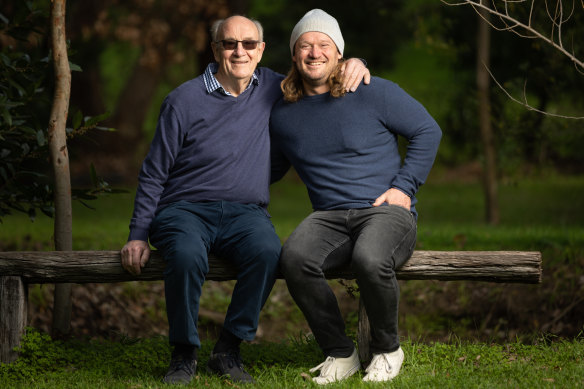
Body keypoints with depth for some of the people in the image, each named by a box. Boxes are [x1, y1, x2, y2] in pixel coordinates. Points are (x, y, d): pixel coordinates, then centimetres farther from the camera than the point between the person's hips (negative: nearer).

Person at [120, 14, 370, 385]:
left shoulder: (271, 88, 8)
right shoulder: (184, 100, -1)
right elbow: (154, 174, 4)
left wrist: (354, 63, 2)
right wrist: (138, 235, -3)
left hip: (245, 212, 2)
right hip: (184, 209, -2)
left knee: (268, 252, -33)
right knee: (187, 256, -37)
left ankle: (228, 351, -19)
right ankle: (184, 355, -17)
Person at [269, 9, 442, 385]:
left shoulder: (374, 92, 3)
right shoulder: (283, 114, 14)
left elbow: (428, 131, 7)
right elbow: (271, 170, 29)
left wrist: (404, 187, -3)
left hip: (386, 211, -3)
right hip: (329, 216, 3)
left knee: (370, 259, -39)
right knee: (295, 258, -33)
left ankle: (387, 349, -9)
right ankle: (340, 354, -14)